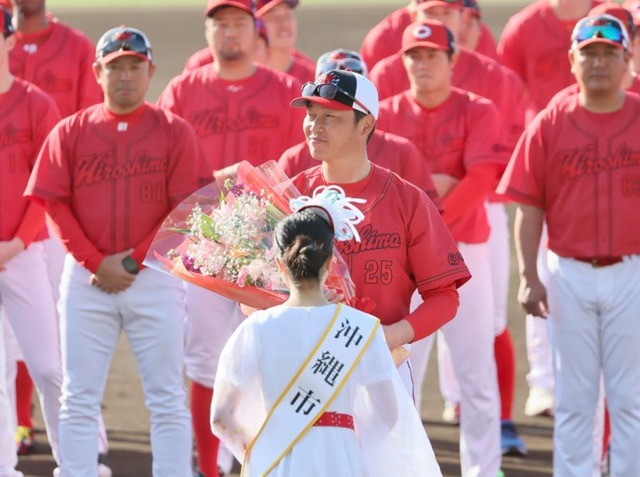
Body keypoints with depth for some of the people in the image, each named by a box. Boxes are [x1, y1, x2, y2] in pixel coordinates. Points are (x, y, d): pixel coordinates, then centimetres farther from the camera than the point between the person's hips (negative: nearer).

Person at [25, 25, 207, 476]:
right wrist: (97, 263, -9)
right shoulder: (71, 131, 6)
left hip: (155, 275, -1)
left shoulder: (174, 131, 2)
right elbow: (55, 204, 1)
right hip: (86, 277, 1)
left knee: (168, 400, 0)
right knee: (79, 397, 1)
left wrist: (135, 260, -10)